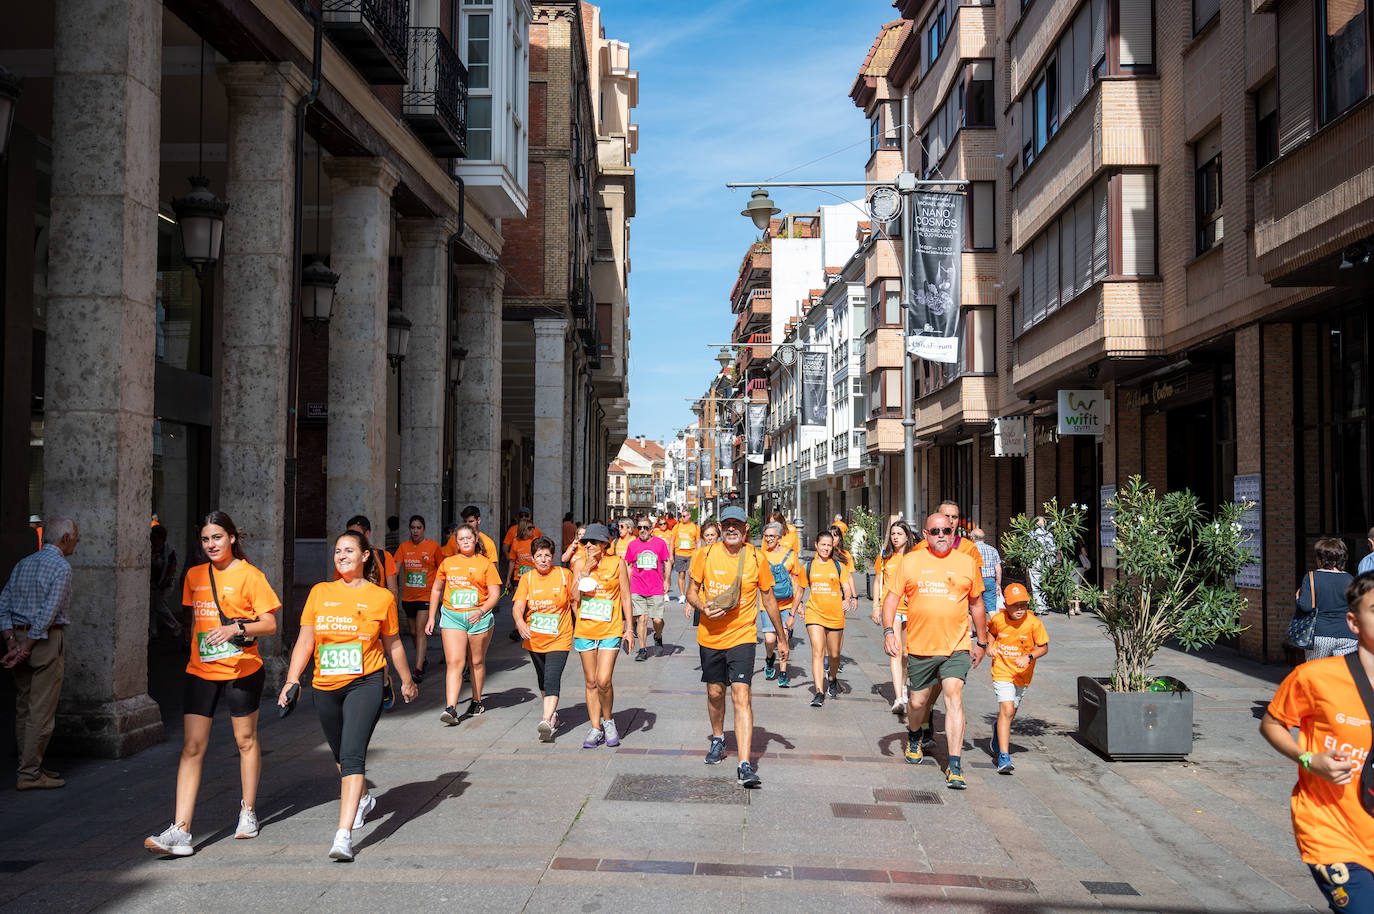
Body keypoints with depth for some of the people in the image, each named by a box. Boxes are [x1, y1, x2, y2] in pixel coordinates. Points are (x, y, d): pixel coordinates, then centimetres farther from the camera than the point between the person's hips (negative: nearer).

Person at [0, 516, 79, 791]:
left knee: (23, 707, 13)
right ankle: (30, 773, -2)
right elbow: (49, 612, -18)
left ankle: (30, 767, 20)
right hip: (47, 640, -8)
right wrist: (26, 648, -16)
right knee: (41, 711, -4)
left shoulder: (24, 563, 14)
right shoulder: (61, 566, -10)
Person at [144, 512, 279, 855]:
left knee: (246, 740, 11)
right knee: (191, 747, -5)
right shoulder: (195, 575, 10)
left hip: (241, 669, -4)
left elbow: (270, 624, -8)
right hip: (200, 670, 4)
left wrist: (236, 628, -23)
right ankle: (180, 832, -9)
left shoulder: (249, 575, -6)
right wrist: (199, 645, 16)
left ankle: (248, 812, 29)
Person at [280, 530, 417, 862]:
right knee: (340, 754, 19)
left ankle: (343, 834, -21)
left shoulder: (382, 597, 0)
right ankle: (363, 799, 47)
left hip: (365, 682, -4)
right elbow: (305, 641, 7)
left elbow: (393, 644, 12)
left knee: (352, 754, -18)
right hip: (325, 686, 4)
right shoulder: (320, 592, 5)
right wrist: (292, 680, -3)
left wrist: (406, 681, 21)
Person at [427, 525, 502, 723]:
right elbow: (436, 590, 20)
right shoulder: (447, 563, 10)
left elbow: (494, 594, 0)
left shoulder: (485, 563, 2)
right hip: (452, 617, 1)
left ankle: (477, 702, 27)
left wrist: (481, 611, -17)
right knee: (454, 662, -10)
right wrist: (431, 618, 16)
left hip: (479, 618, -1)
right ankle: (450, 709, -16)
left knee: (477, 662, 10)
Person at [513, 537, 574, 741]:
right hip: (534, 639, 4)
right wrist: (520, 623, -30)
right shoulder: (527, 579, 1)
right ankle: (552, 713, 38)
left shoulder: (564, 575, -3)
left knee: (552, 680, -17)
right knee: (542, 679, 19)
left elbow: (575, 602, 5)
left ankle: (546, 721, -26)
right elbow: (518, 605, -10)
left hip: (558, 639, -3)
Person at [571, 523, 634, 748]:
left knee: (603, 681, -13)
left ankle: (608, 720, 13)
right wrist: (585, 570, -12)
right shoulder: (580, 564, 4)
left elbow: (625, 597, 2)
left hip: (610, 630, -3)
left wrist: (629, 628, -1)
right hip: (584, 630, 3)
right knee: (591, 683, 8)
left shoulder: (617, 563, -2)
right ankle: (595, 729, 19)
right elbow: (574, 597, -4)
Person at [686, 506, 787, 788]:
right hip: (710, 636, 3)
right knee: (715, 692, 17)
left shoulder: (756, 558, -6)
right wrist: (703, 607, -17)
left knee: (741, 695, -15)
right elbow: (692, 591, 6)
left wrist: (781, 638, 12)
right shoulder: (707, 555, -3)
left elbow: (768, 599, 6)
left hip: (742, 636, -2)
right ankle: (718, 739, 46)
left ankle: (745, 765, -18)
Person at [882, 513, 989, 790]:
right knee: (918, 701, 12)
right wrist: (888, 631, -9)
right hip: (919, 646, 1)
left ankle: (955, 766, -12)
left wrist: (981, 642, 18)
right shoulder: (910, 562, 2)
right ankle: (914, 737, 46)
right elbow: (891, 598, 4)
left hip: (956, 647, -1)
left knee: (954, 696, -15)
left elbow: (976, 604, 15)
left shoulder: (967, 563, 5)